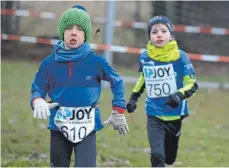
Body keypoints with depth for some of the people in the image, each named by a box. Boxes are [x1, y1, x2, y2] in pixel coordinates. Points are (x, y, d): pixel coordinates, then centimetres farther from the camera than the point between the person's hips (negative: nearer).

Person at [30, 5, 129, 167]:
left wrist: (118, 112, 7)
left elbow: (117, 82, 9)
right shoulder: (50, 62, -5)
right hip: (59, 128, 2)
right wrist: (38, 102, -22)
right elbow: (37, 90, 1)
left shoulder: (95, 62, -7)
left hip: (87, 128, -2)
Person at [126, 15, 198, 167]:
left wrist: (179, 95, -29)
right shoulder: (145, 58, -4)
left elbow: (192, 85, -11)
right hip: (154, 116, 0)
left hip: (174, 115, 0)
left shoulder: (180, 57, -12)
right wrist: (134, 97, 12)